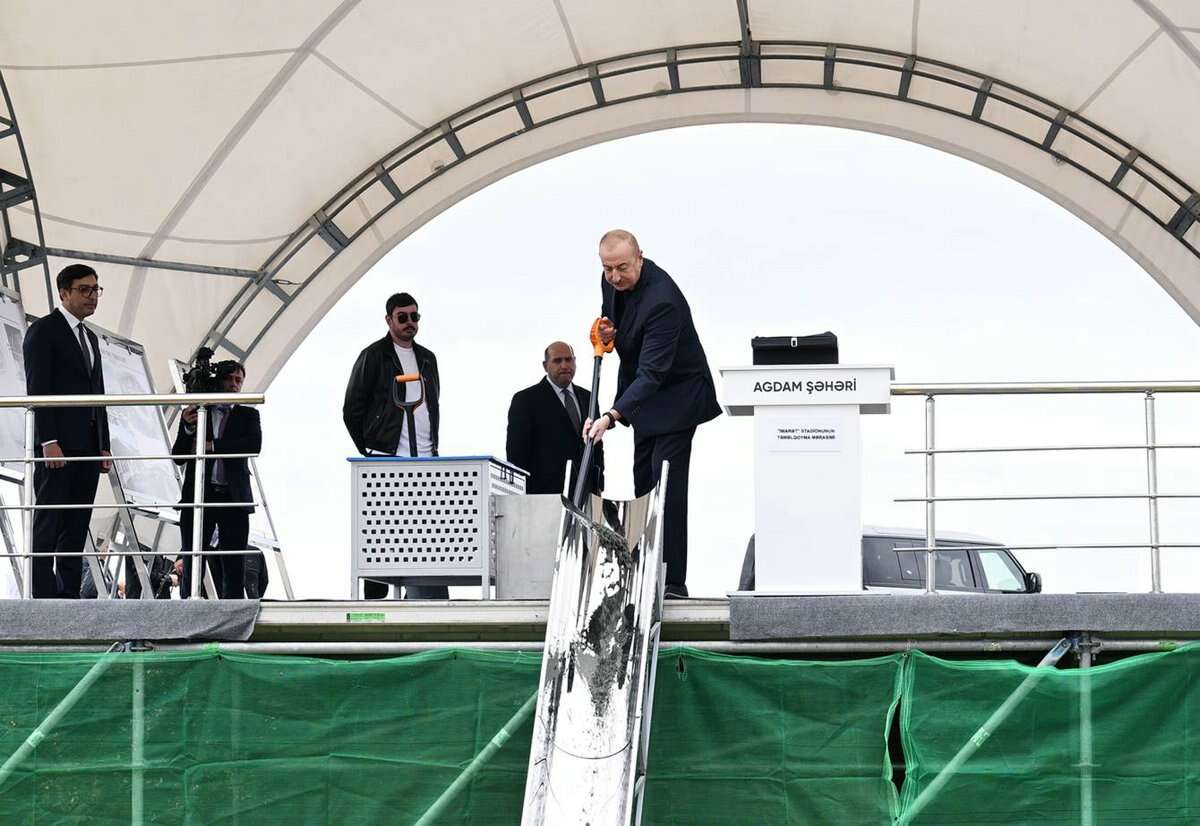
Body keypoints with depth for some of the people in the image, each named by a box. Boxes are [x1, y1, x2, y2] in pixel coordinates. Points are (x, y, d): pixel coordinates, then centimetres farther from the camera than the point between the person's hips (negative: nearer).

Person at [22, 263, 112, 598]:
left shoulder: (90, 338, 22)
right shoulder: (44, 330, -2)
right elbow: (38, 389, -11)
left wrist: (104, 446, 13)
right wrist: (48, 441, -19)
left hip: (88, 445, 7)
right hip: (58, 443, -7)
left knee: (77, 525, 3)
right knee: (49, 521, -8)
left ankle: (69, 594, 3)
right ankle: (43, 596, -9)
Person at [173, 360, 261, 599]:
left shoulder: (248, 415, 14)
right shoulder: (193, 413, 13)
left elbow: (254, 444, -5)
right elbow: (178, 456, 6)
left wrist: (213, 445, -11)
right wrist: (188, 428, -12)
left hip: (233, 498, 0)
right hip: (199, 496, 0)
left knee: (234, 566, -3)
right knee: (191, 561, -3)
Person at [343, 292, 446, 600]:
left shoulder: (427, 358, 18)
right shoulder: (373, 356, -1)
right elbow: (352, 411, 0)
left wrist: (432, 450, 14)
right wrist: (371, 453, 0)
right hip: (387, 463, -5)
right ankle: (375, 599, -2)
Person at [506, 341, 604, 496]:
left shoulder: (587, 398, 17)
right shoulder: (526, 399, 0)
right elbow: (516, 453, -2)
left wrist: (598, 487, 12)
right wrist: (522, 495, -8)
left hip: (585, 493, 5)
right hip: (545, 493, -5)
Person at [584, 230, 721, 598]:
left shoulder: (661, 301, -33)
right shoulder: (612, 281, -5)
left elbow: (652, 372, -38)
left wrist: (611, 416, -48)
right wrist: (608, 332, -7)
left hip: (677, 396, -9)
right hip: (645, 392, 9)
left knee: (667, 486, -14)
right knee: (642, 483, 11)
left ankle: (673, 579, -12)